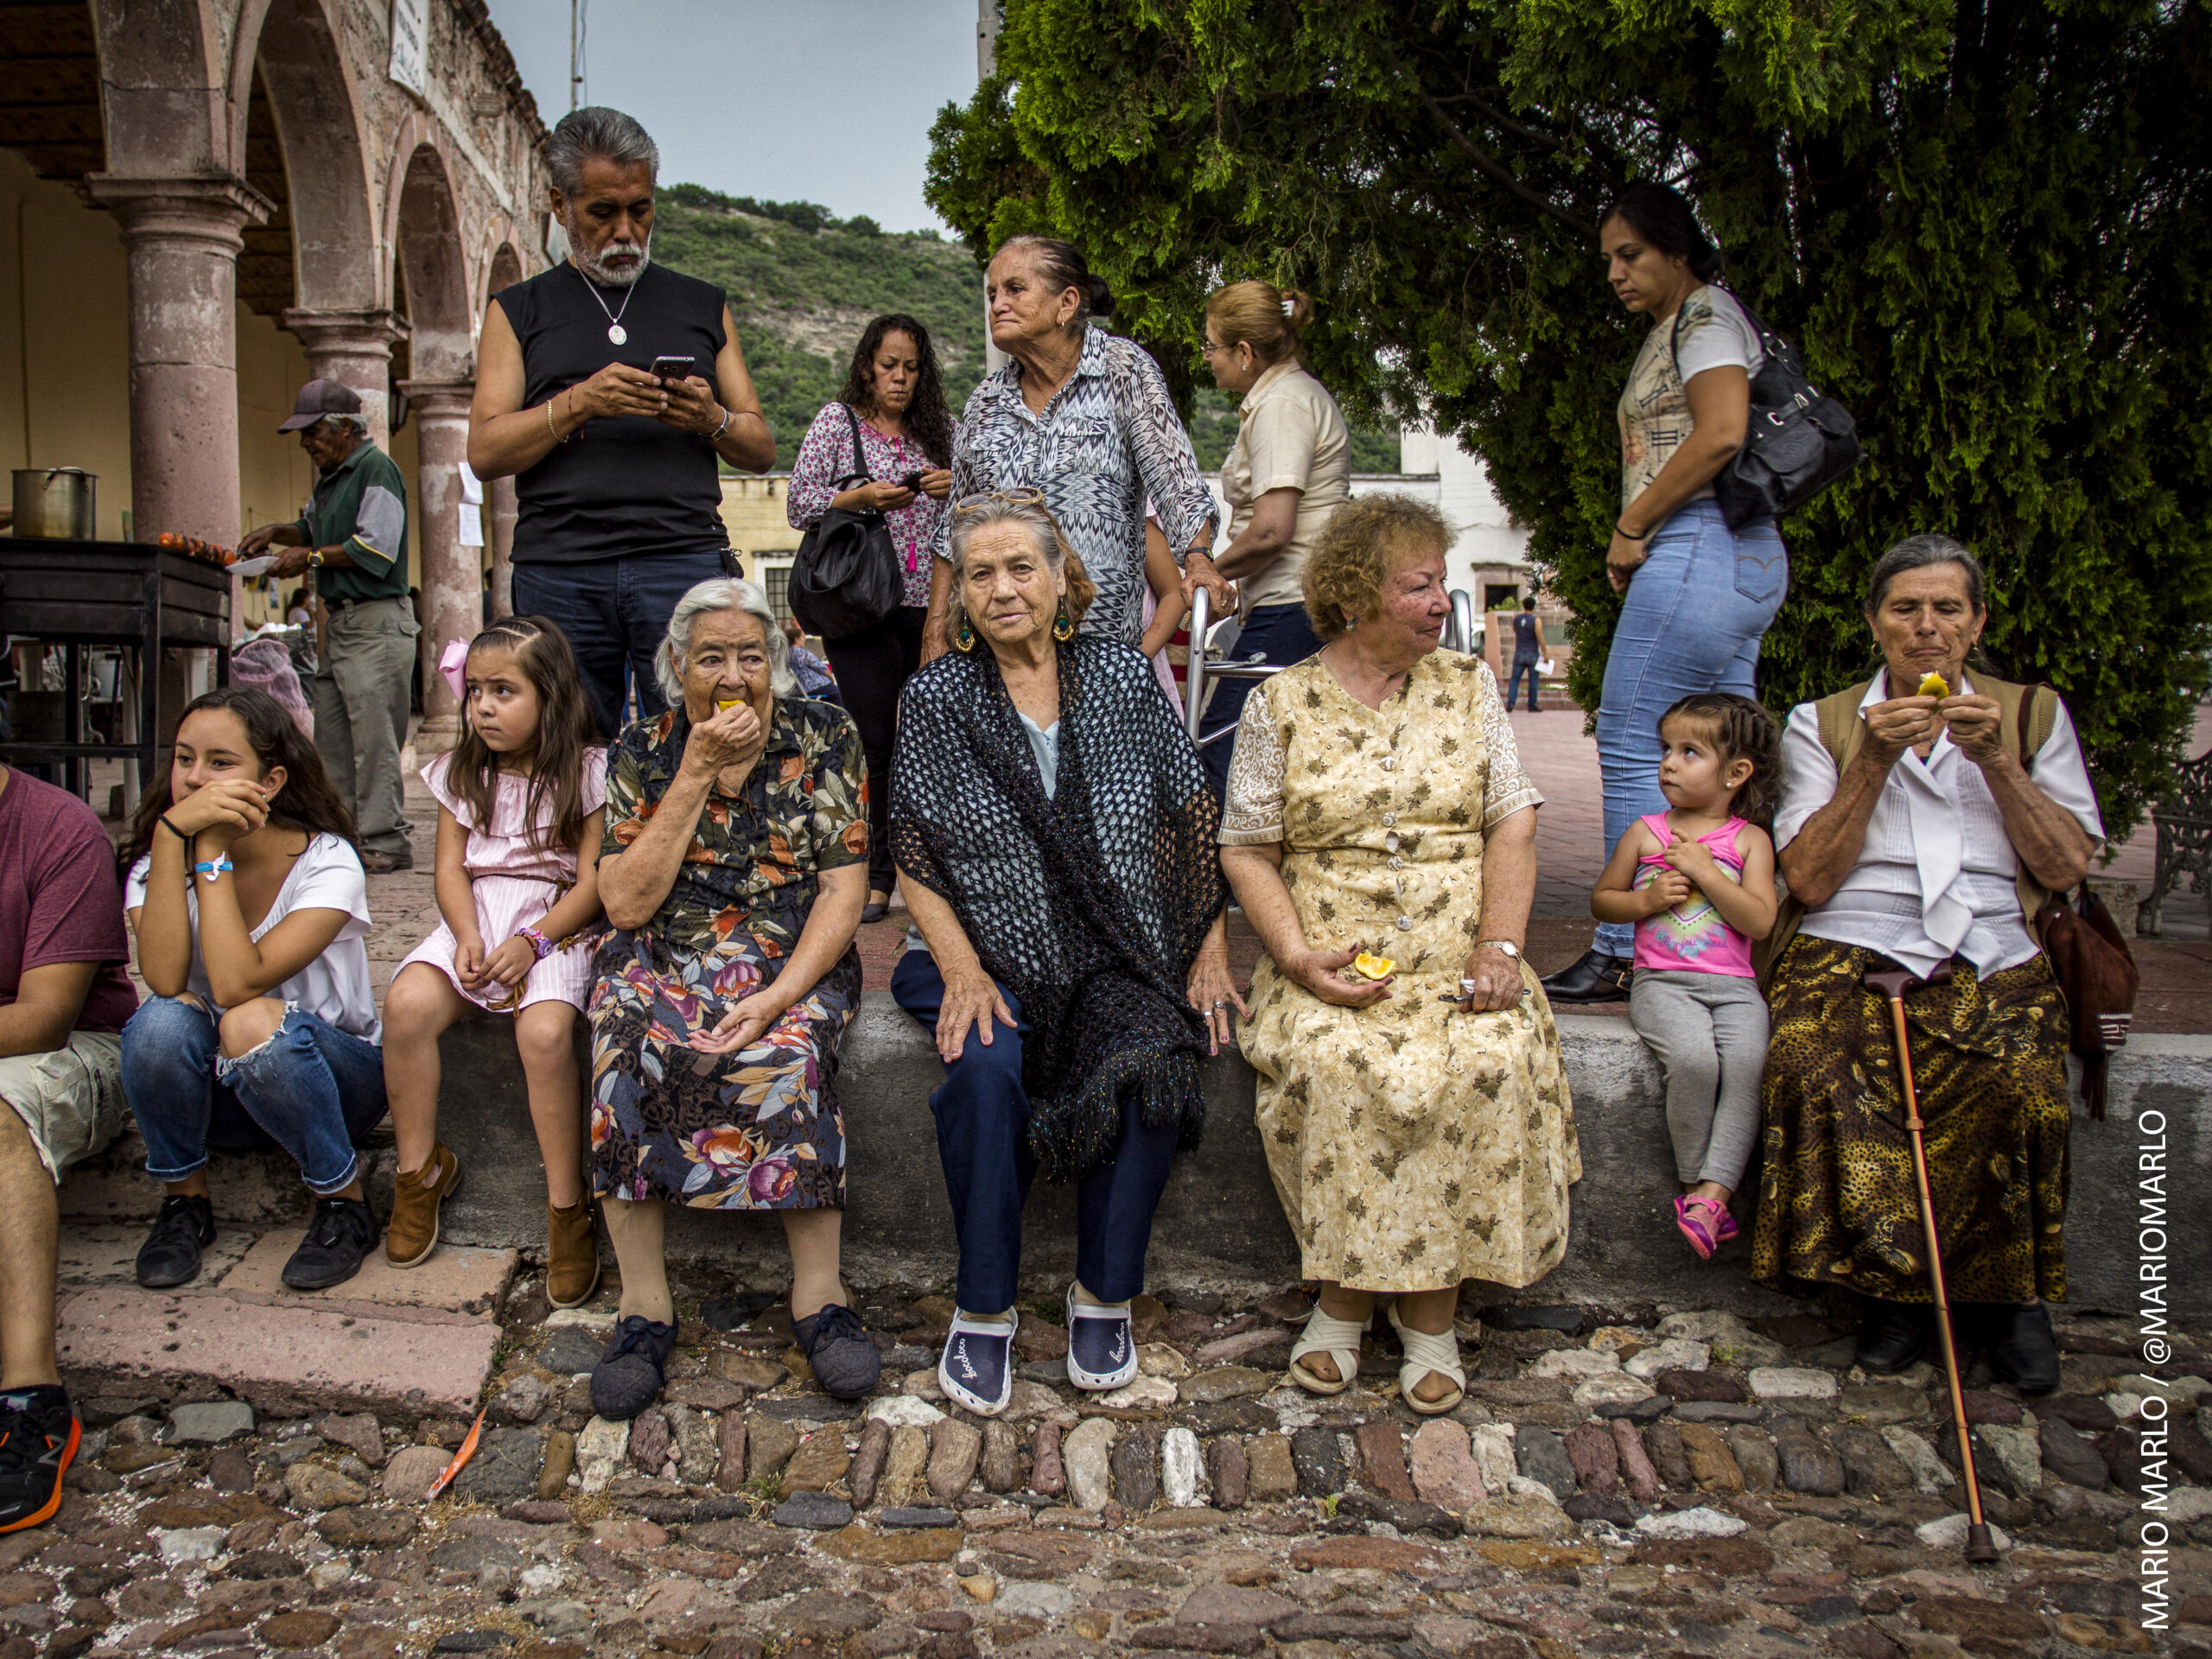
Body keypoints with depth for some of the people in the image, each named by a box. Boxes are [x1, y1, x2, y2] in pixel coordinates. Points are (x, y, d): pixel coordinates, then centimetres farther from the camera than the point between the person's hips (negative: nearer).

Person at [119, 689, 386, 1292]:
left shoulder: (326, 862, -18)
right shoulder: (154, 861, -7)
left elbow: (238, 984, -32)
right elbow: (165, 979, -28)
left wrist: (212, 852, -27)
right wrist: (172, 834, -29)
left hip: (335, 1078, -3)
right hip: (219, 1093, 3)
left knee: (255, 1023, -35)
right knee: (164, 1020, -29)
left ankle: (345, 1202, -14)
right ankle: (184, 1198, -5)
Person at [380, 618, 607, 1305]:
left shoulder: (587, 772, -2)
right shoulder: (462, 771, 12)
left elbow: (592, 881, -6)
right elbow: (451, 868, 8)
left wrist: (532, 941, -19)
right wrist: (467, 936, -11)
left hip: (557, 924, -4)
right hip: (474, 920, 4)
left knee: (545, 1030, -32)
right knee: (406, 1003, -25)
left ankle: (567, 1207, -19)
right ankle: (420, 1167, -4)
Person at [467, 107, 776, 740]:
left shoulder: (703, 305, 19)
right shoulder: (519, 309, 16)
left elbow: (762, 450, 16)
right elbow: (484, 450, 5)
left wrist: (712, 419, -6)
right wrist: (580, 403, -10)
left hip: (684, 559, 0)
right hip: (559, 572, 0)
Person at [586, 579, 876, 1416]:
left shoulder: (824, 736, 1)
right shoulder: (643, 752, 3)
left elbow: (844, 889, -5)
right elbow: (626, 904, -6)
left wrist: (779, 996, -20)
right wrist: (698, 773, -12)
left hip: (795, 959, -1)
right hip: (665, 959, 1)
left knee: (788, 1052, -33)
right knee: (622, 1044, -30)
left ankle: (819, 1294, -22)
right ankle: (643, 1303, -21)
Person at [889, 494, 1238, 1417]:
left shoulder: (1125, 678, 6)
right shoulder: (936, 698, 3)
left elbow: (1190, 822, 9)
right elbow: (916, 857, 1)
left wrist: (1209, 951, 2)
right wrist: (961, 970, -12)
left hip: (1122, 960, 1)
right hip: (991, 958, 0)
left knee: (1150, 1066, -29)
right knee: (985, 1071, -31)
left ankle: (1103, 1298, -9)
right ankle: (982, 1313, -13)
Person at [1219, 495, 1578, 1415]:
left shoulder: (1469, 684, 11)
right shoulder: (1281, 703, 6)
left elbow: (1513, 825, 6)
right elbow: (1246, 850, 5)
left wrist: (1498, 945, -9)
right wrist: (1298, 957, -10)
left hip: (1457, 961, 1)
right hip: (1332, 968, -1)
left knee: (1491, 1064, -29)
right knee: (1335, 1067, -31)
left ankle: (1430, 1304, -11)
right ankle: (1345, 1291, -10)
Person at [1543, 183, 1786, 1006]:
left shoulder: (1704, 312, -4)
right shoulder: (1680, 326, 24)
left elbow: (1721, 432, -19)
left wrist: (1631, 526, -12)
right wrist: (1640, 534, 9)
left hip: (1700, 545, -10)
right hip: (1746, 557, 10)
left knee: (1632, 746, -10)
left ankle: (1627, 952, -7)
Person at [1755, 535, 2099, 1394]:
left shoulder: (2034, 713, 19)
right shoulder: (1821, 723, 14)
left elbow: (2067, 868, 8)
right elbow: (1809, 880, 2)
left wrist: (1997, 762, -3)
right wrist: (1875, 762, -5)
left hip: (1991, 958, 1)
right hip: (1852, 949, 0)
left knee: (2018, 1085, -33)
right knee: (1810, 1064, -34)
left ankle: (2003, 1291, -9)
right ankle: (1894, 1277, -16)